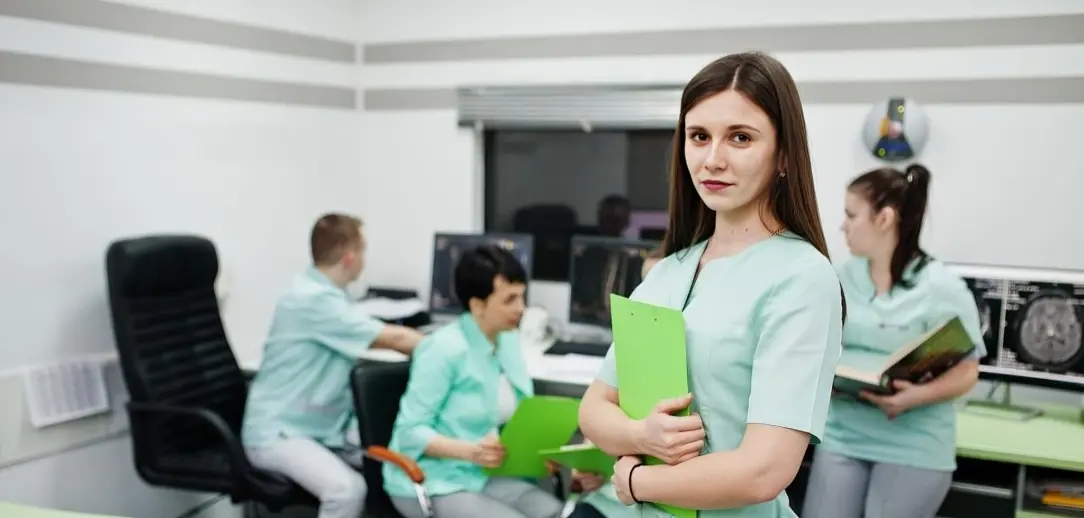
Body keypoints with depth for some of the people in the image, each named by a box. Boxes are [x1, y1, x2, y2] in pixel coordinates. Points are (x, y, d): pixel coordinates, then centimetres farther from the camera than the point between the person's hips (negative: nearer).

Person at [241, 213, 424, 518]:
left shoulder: (326, 294, 10)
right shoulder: (313, 299, -21)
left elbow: (384, 337, 13)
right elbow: (394, 339, -19)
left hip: (323, 428, 9)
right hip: (278, 433, -9)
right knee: (347, 488, -31)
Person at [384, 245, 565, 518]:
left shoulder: (509, 339, 6)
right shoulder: (446, 349, -17)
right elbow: (411, 431, -17)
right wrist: (470, 451, -29)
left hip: (484, 475, 7)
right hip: (431, 482, -7)